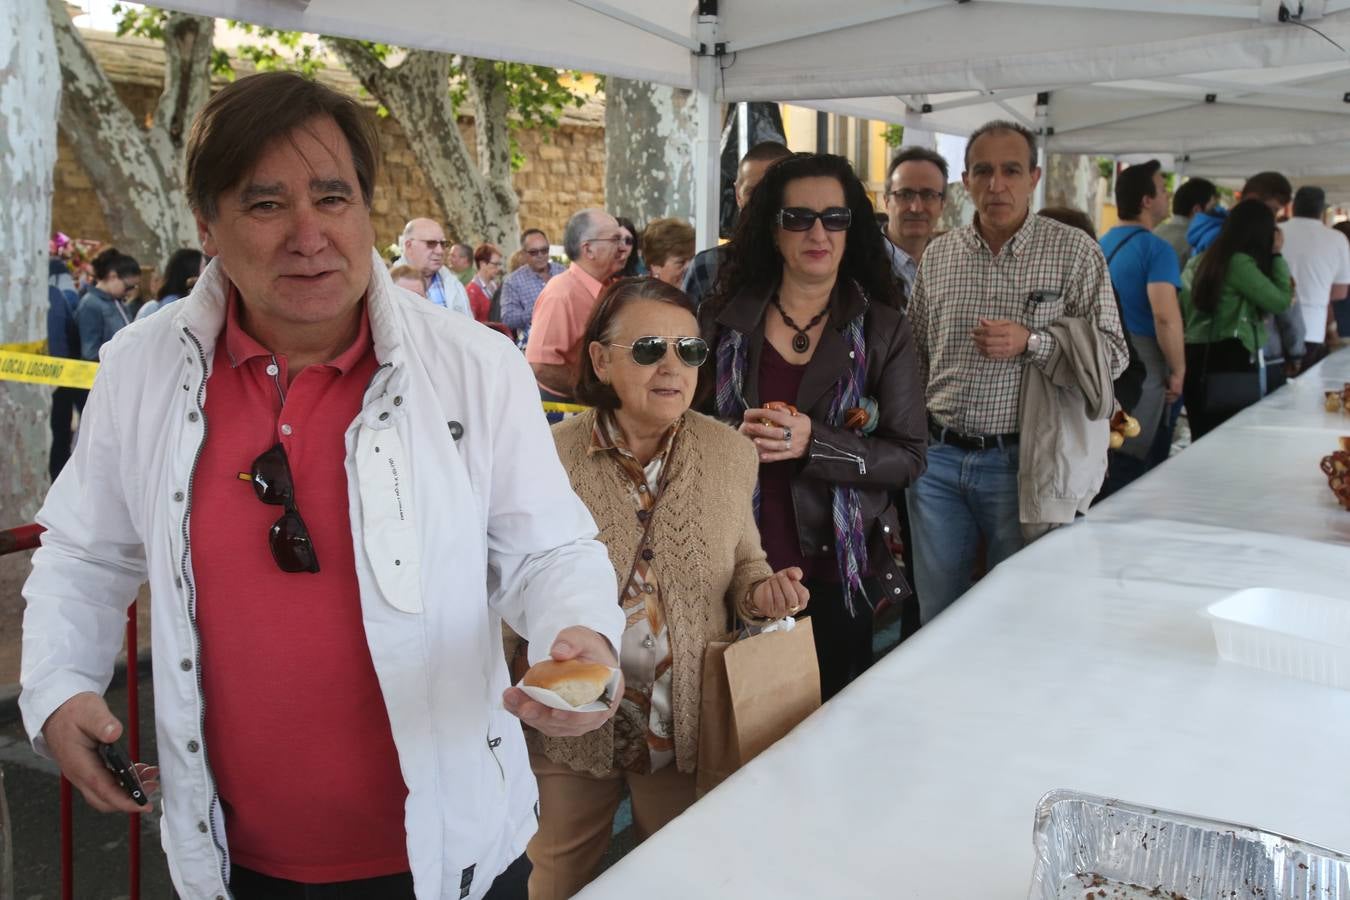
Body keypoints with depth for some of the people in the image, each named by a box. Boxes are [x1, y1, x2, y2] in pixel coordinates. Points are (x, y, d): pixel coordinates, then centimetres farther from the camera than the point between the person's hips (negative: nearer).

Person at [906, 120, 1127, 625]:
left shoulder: (1074, 251, -3)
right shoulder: (937, 255, 7)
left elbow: (1113, 352, -6)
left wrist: (1030, 342, -20)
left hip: (1017, 462, -3)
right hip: (939, 456, 3)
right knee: (936, 613, 12)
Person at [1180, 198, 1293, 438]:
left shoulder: (1202, 259, 13)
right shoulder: (1240, 262, -13)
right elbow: (1281, 301, -8)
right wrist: (1276, 255, 0)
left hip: (1199, 359, 9)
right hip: (1231, 363, -9)